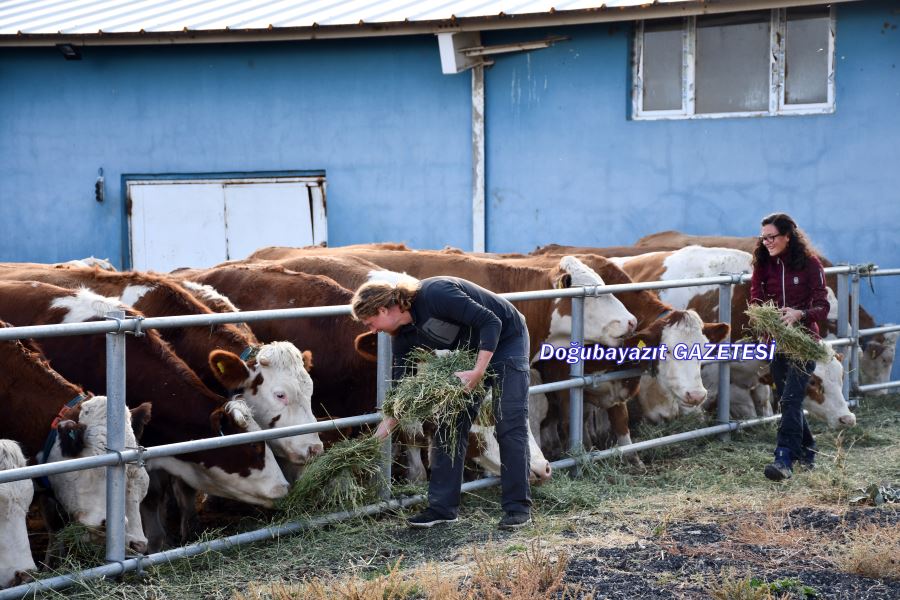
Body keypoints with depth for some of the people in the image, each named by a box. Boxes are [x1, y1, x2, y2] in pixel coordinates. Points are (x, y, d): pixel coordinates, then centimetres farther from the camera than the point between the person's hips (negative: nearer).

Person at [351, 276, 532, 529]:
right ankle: (442, 507, 4)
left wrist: (479, 371, -38)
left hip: (506, 339, -8)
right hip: (469, 352, 8)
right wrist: (384, 429, -5)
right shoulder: (405, 335, -8)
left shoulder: (434, 295, -32)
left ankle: (518, 507, -3)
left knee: (510, 425, -9)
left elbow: (491, 322, -32)